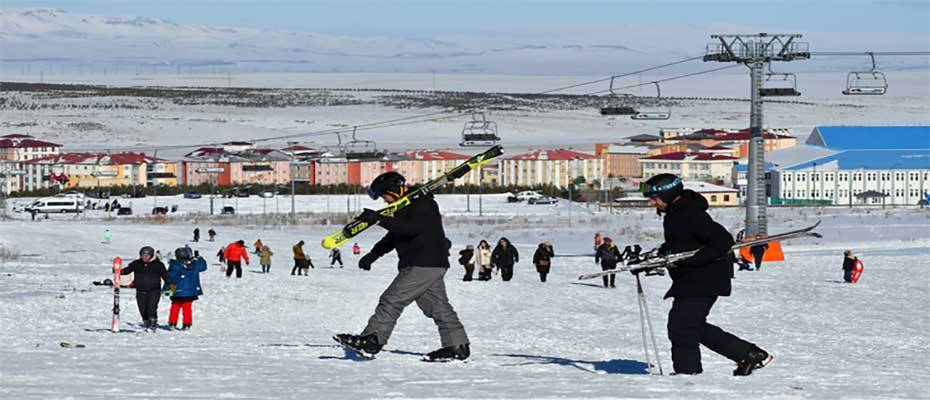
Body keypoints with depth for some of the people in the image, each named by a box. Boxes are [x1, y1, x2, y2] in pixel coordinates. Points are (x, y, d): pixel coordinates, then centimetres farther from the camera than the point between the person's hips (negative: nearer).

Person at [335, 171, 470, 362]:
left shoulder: (423, 203, -14)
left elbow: (410, 228, -31)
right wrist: (373, 254, 20)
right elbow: (394, 235, 28)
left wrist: (379, 219, -35)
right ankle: (457, 346, 16)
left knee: (392, 300, -12)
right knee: (438, 306, 12)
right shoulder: (406, 206, 18)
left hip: (425, 265, -11)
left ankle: (371, 341, -12)